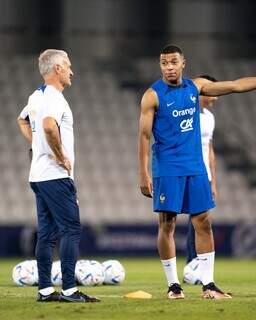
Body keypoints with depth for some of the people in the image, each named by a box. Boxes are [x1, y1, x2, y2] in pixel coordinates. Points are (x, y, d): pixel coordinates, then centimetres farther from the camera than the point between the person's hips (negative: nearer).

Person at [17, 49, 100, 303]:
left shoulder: (37, 96, 14)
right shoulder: (54, 98, -15)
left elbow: (22, 120, 33)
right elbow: (49, 126, -33)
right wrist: (60, 156, -21)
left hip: (38, 175, 9)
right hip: (55, 175, -9)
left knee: (47, 233, 10)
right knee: (71, 229, -8)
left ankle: (45, 289, 11)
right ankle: (69, 289, -12)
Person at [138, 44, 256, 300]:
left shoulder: (195, 87, 8)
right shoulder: (153, 95, -6)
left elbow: (235, 86, 15)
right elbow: (144, 136, -8)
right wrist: (144, 174, -13)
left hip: (195, 168, 4)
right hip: (167, 170, -4)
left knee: (203, 222, 2)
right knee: (167, 225, -2)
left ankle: (208, 285, 5)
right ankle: (173, 285, 8)